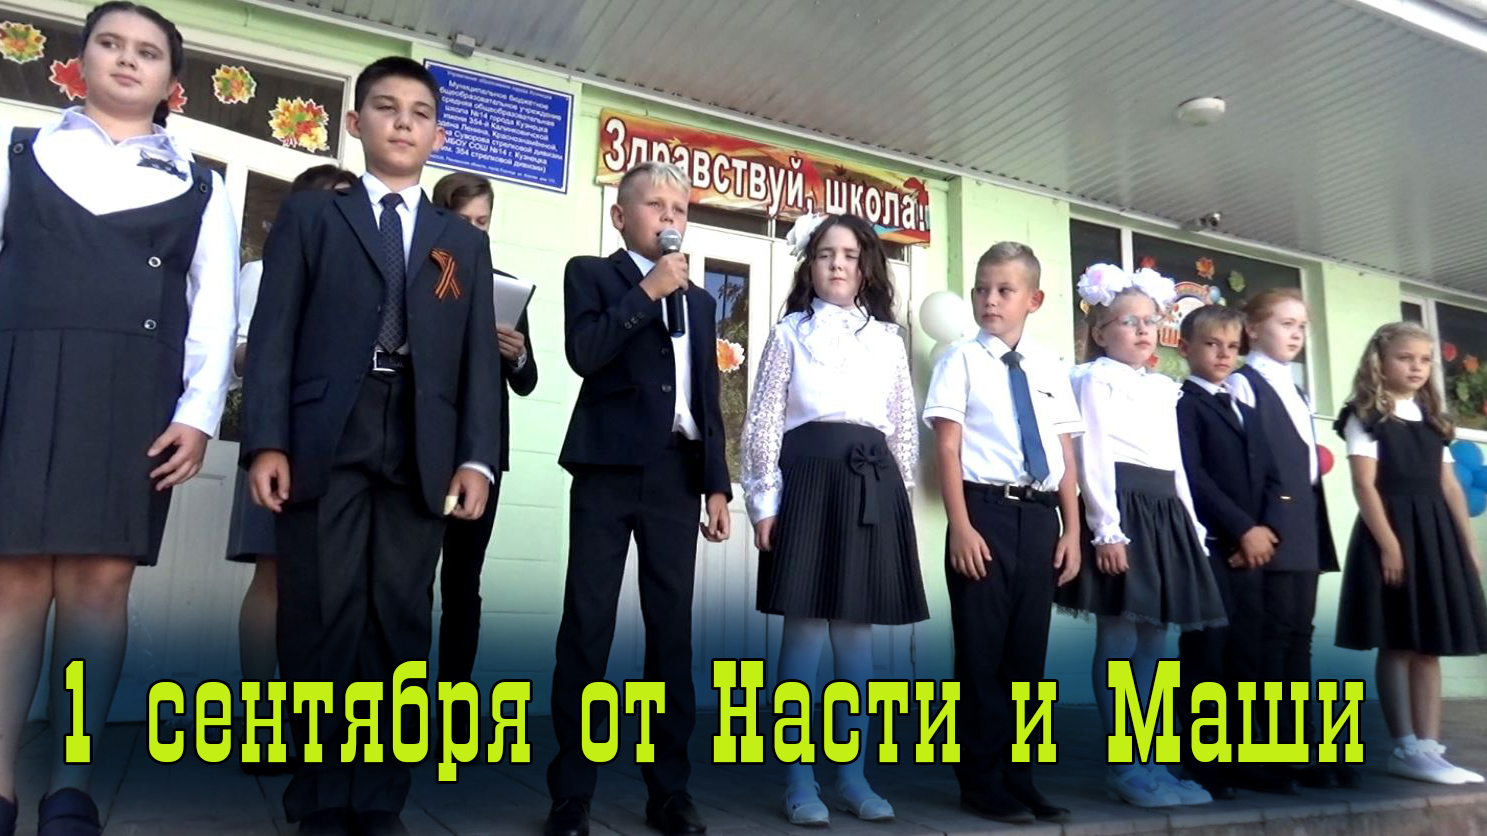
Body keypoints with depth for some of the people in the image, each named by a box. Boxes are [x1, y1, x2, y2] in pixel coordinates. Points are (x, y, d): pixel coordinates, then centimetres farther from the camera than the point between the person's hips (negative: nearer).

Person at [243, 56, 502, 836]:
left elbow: (479, 357, 9)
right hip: (324, 444, -1)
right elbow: (274, 333, 3)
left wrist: (476, 458, -2)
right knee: (320, 627, 1)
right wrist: (266, 441, -9)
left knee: (398, 630, 4)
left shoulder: (465, 243, 18)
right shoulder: (308, 216, 13)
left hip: (421, 455, 2)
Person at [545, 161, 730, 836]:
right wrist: (648, 293, -8)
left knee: (672, 629, 5)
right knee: (587, 626, -2)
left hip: (677, 474, 4)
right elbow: (582, 352, -11)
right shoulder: (590, 274, 8)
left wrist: (717, 482, 9)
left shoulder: (700, 300, 21)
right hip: (609, 468, -4)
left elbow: (708, 399, 17)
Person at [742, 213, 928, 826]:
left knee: (857, 633, 6)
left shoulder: (888, 339, 16)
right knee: (805, 631, -3)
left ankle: (853, 775, 17)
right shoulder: (790, 333, 8)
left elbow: (904, 427, 15)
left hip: (873, 483, 3)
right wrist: (764, 501, -7)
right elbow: (764, 421, 1)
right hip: (809, 479, -3)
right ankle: (799, 780, 8)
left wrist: (902, 499, 9)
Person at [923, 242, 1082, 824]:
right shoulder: (962, 360, 0)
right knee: (982, 653, 1)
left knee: (1027, 652, 10)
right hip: (985, 511, -4)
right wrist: (961, 526, -12)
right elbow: (948, 449, -5)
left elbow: (1066, 456, 12)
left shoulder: (1051, 369, 12)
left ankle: (1018, 778, 22)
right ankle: (983, 782, 14)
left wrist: (1071, 531, 8)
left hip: (1039, 516, 4)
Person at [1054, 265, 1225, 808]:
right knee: (1119, 642, -6)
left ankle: (1151, 763, 15)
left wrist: (1193, 527, 15)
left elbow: (1176, 463, 22)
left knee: (1152, 644, 9)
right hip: (1122, 508, -8)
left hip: (1165, 514, 8)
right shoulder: (1096, 378, 0)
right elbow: (1094, 456, -10)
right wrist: (1106, 528, -18)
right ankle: (1125, 768, 0)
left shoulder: (1164, 388, 23)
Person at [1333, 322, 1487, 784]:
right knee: (1397, 645, -3)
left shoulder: (1433, 419, 17)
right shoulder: (1366, 416, -2)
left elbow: (1450, 486, 14)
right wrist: (1388, 544, -17)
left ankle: (1428, 746, 10)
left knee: (1429, 646, 6)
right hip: (1390, 531, -6)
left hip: (1436, 533, 6)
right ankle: (1406, 749, 3)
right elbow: (1365, 485, -10)